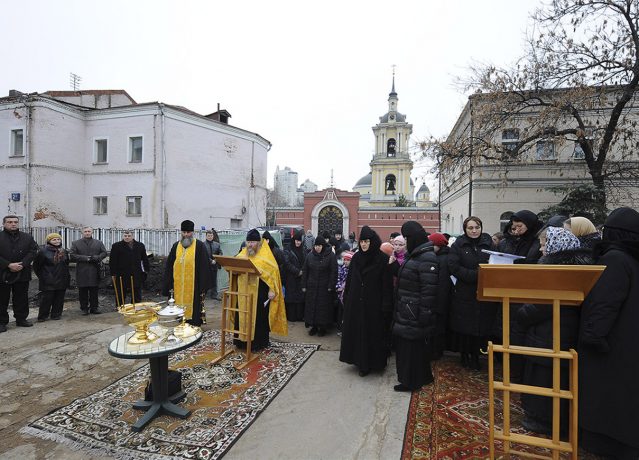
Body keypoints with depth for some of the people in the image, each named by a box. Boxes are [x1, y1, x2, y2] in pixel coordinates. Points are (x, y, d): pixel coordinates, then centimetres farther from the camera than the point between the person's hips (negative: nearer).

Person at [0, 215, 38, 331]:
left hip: (22, 273, 2)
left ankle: (21, 319, 20)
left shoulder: (27, 237, 8)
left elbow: (33, 251, 1)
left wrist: (22, 264, -12)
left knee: (22, 299, 10)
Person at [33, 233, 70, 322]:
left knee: (59, 299, 8)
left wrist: (66, 276, 14)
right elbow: (36, 266, -1)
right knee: (46, 299, -2)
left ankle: (56, 314, 18)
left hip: (62, 281, 5)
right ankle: (42, 316, 10)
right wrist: (42, 276, -1)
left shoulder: (64, 252, 10)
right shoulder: (43, 251, -6)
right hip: (48, 282, -5)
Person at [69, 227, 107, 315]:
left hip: (94, 271, 1)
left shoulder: (98, 243, 11)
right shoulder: (75, 243, 6)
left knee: (94, 290, 5)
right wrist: (85, 258, -13)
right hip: (81, 271, -1)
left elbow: (104, 253, 8)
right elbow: (71, 255, -1)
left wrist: (97, 257, -12)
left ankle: (94, 307, 13)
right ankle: (84, 308, 14)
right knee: (83, 291, 4)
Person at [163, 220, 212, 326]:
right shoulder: (175, 246, 10)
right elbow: (169, 267, 12)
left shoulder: (200, 246, -4)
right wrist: (169, 286, 7)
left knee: (193, 312, 1)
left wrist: (203, 287, -10)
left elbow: (204, 267, -6)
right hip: (177, 288, 4)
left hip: (193, 287, -4)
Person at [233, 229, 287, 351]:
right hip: (244, 292, 5)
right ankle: (243, 340, 27)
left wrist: (272, 290, -16)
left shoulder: (265, 255, -7)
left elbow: (273, 271, -11)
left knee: (258, 317, 2)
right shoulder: (243, 253, 10)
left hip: (260, 292, -5)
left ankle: (257, 342, 16)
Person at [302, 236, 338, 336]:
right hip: (311, 287, 4)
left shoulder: (330, 256, -8)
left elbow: (334, 272, -9)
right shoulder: (310, 256, 4)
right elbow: (305, 271, 7)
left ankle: (323, 327, 19)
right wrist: (304, 285, 4)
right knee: (311, 306, 8)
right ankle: (313, 326, 22)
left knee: (323, 307, 4)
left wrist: (331, 286, -13)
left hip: (324, 287, -3)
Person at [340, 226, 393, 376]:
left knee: (372, 333, 6)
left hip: (373, 304, -5)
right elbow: (349, 279, 8)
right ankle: (359, 360, 30)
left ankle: (369, 363, 23)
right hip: (355, 302, 5)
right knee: (356, 331, 12)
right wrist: (346, 297, 7)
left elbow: (387, 284, -11)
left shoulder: (382, 259, -11)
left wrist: (386, 306, -14)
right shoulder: (356, 257, 3)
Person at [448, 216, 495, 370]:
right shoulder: (458, 245, -1)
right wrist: (475, 275, -20)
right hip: (464, 293, -2)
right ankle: (464, 354, 22)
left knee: (482, 324, 6)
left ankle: (475, 354, 24)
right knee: (464, 325, 5)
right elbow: (453, 267, -11)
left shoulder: (488, 243, 7)